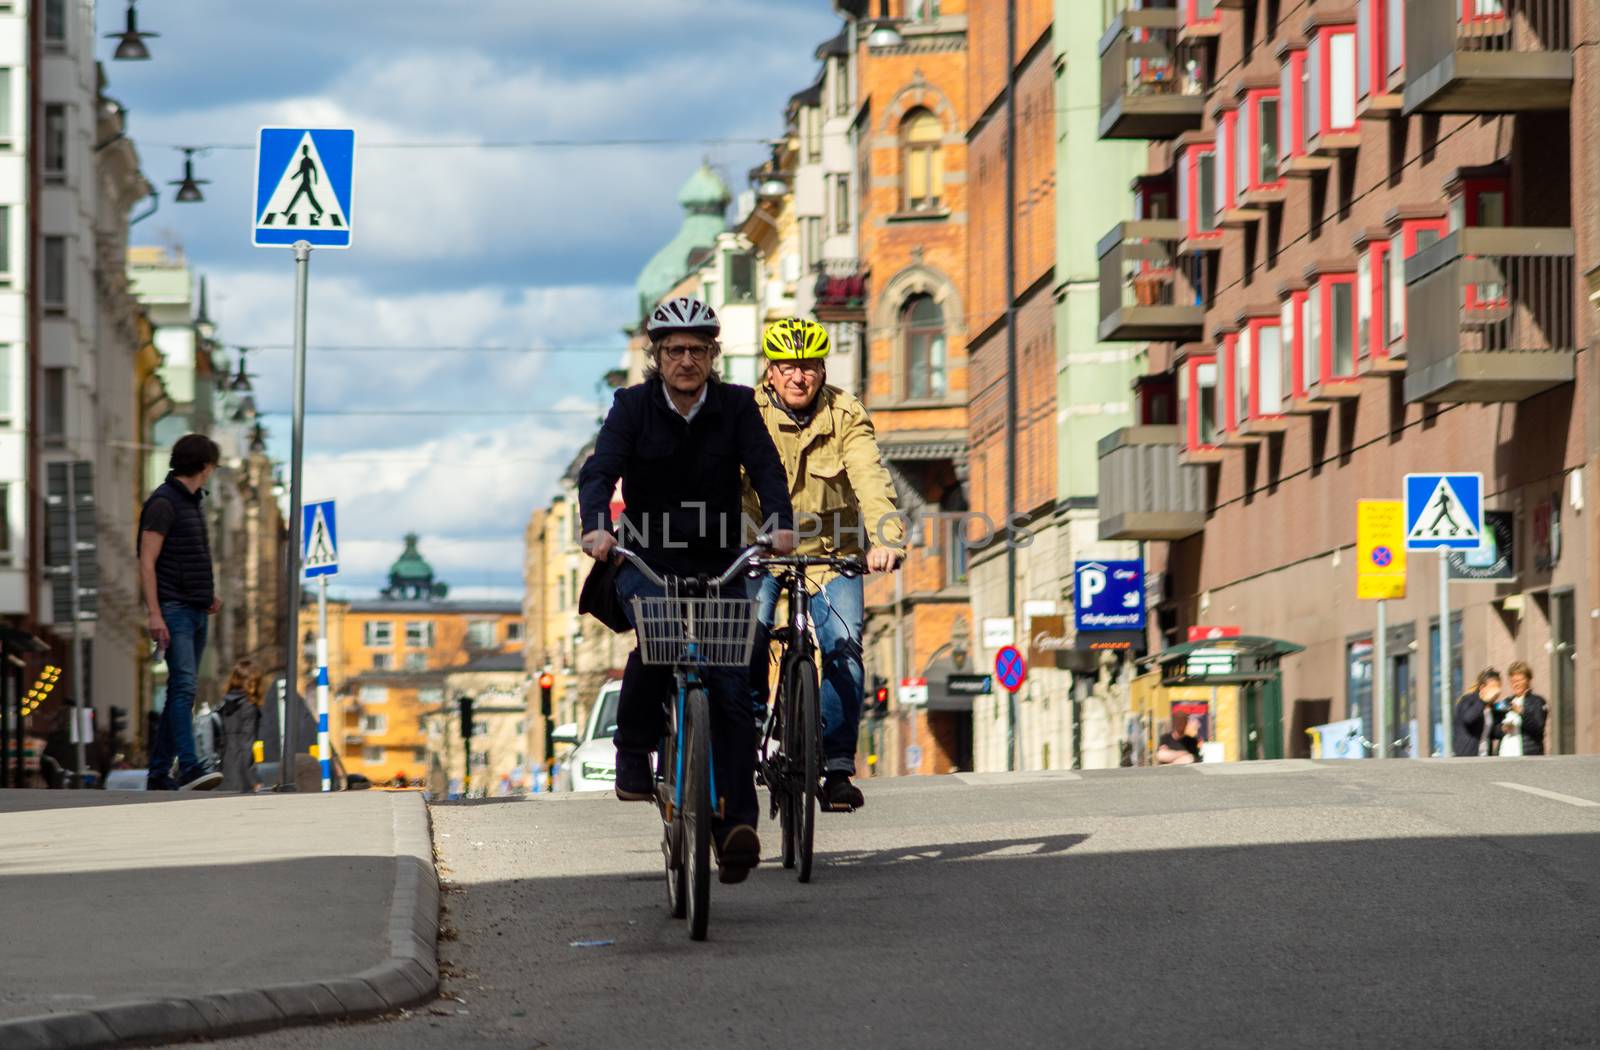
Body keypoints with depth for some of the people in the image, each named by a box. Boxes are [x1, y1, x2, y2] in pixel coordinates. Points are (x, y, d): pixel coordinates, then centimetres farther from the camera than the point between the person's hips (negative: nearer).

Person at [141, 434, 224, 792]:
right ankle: (190, 769, -30)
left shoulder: (192, 502, 18)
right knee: (184, 685, -20)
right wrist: (155, 615, -22)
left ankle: (159, 774, 10)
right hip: (173, 611, -9)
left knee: (183, 691, 7)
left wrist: (210, 594, 15)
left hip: (196, 613, 9)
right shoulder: (162, 503, -11)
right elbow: (147, 563, -15)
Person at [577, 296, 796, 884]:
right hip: (646, 559, -1)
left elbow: (765, 466, -11)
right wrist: (595, 526, -35)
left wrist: (780, 523, -31)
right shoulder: (634, 406, -2)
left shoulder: (736, 406, 1)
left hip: (718, 564, 2)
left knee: (732, 691, -11)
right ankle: (633, 753, -12)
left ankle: (736, 828, -15)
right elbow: (600, 470, -15)